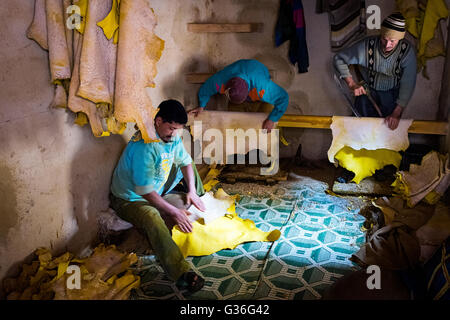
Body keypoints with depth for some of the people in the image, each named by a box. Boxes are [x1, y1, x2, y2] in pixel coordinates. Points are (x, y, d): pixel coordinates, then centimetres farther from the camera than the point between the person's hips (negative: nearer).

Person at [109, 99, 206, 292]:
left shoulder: (171, 136, -7)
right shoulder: (144, 146, -34)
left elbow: (185, 162, 9)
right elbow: (145, 191, -33)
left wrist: (191, 191, -4)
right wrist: (174, 212, -31)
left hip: (157, 191, 9)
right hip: (131, 199, -9)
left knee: (187, 165, 13)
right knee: (153, 219, -41)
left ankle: (198, 201, 31)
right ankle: (182, 273, -48)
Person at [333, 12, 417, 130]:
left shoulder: (407, 51, -21)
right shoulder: (367, 46, -22)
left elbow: (408, 84, -18)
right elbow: (338, 58, -10)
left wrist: (397, 113, -25)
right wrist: (352, 84, -19)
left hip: (392, 94, 0)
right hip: (367, 90, 0)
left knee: (391, 126, -11)